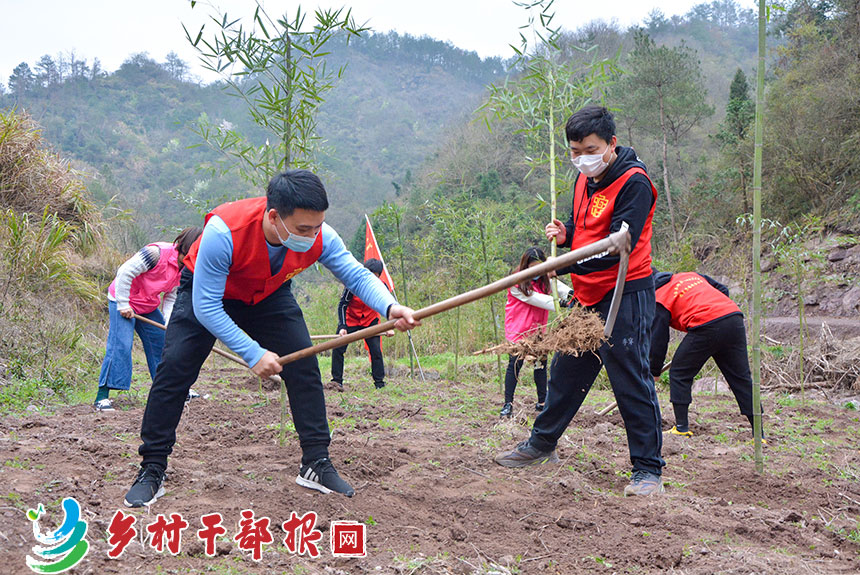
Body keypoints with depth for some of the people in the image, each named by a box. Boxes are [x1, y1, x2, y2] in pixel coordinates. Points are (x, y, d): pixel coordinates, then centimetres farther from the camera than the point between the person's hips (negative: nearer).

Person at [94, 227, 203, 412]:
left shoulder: (184, 269, -2)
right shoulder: (158, 252, -28)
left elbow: (171, 299, 5)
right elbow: (125, 272, -27)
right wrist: (124, 305, -22)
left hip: (149, 307, 8)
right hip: (123, 301, -8)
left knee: (162, 341, 11)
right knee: (120, 345, -18)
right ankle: (102, 397, -14)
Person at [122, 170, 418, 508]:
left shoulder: (319, 236, -32)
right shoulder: (224, 231, -44)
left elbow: (357, 275, -20)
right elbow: (206, 307, -37)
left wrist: (389, 308, -41)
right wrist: (253, 354, -40)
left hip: (269, 296, 3)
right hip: (206, 291, -3)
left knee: (304, 366, -8)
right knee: (175, 366, -15)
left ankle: (316, 465, 5)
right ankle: (151, 472, -2)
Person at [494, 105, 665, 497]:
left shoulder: (634, 182, -16)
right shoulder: (585, 179, 10)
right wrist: (564, 234, 0)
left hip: (626, 295, -8)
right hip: (588, 296, 8)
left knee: (631, 381, -6)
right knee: (565, 372, 18)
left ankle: (648, 470, 4)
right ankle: (541, 444, 34)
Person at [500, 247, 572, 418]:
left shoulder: (545, 278, 2)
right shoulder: (516, 283, -14)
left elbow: (560, 287, -14)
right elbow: (536, 299, -23)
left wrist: (571, 295, -37)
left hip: (537, 328, 5)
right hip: (518, 329, -5)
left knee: (541, 362, 5)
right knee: (515, 363, -8)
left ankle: (542, 401, 16)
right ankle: (508, 404, -2)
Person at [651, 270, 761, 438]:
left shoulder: (660, 299, 11)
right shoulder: (691, 275, 30)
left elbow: (658, 339, 10)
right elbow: (723, 290, 30)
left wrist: (653, 372, 19)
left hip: (706, 327, -6)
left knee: (679, 374, 10)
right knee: (741, 378, 11)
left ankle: (682, 428, 8)